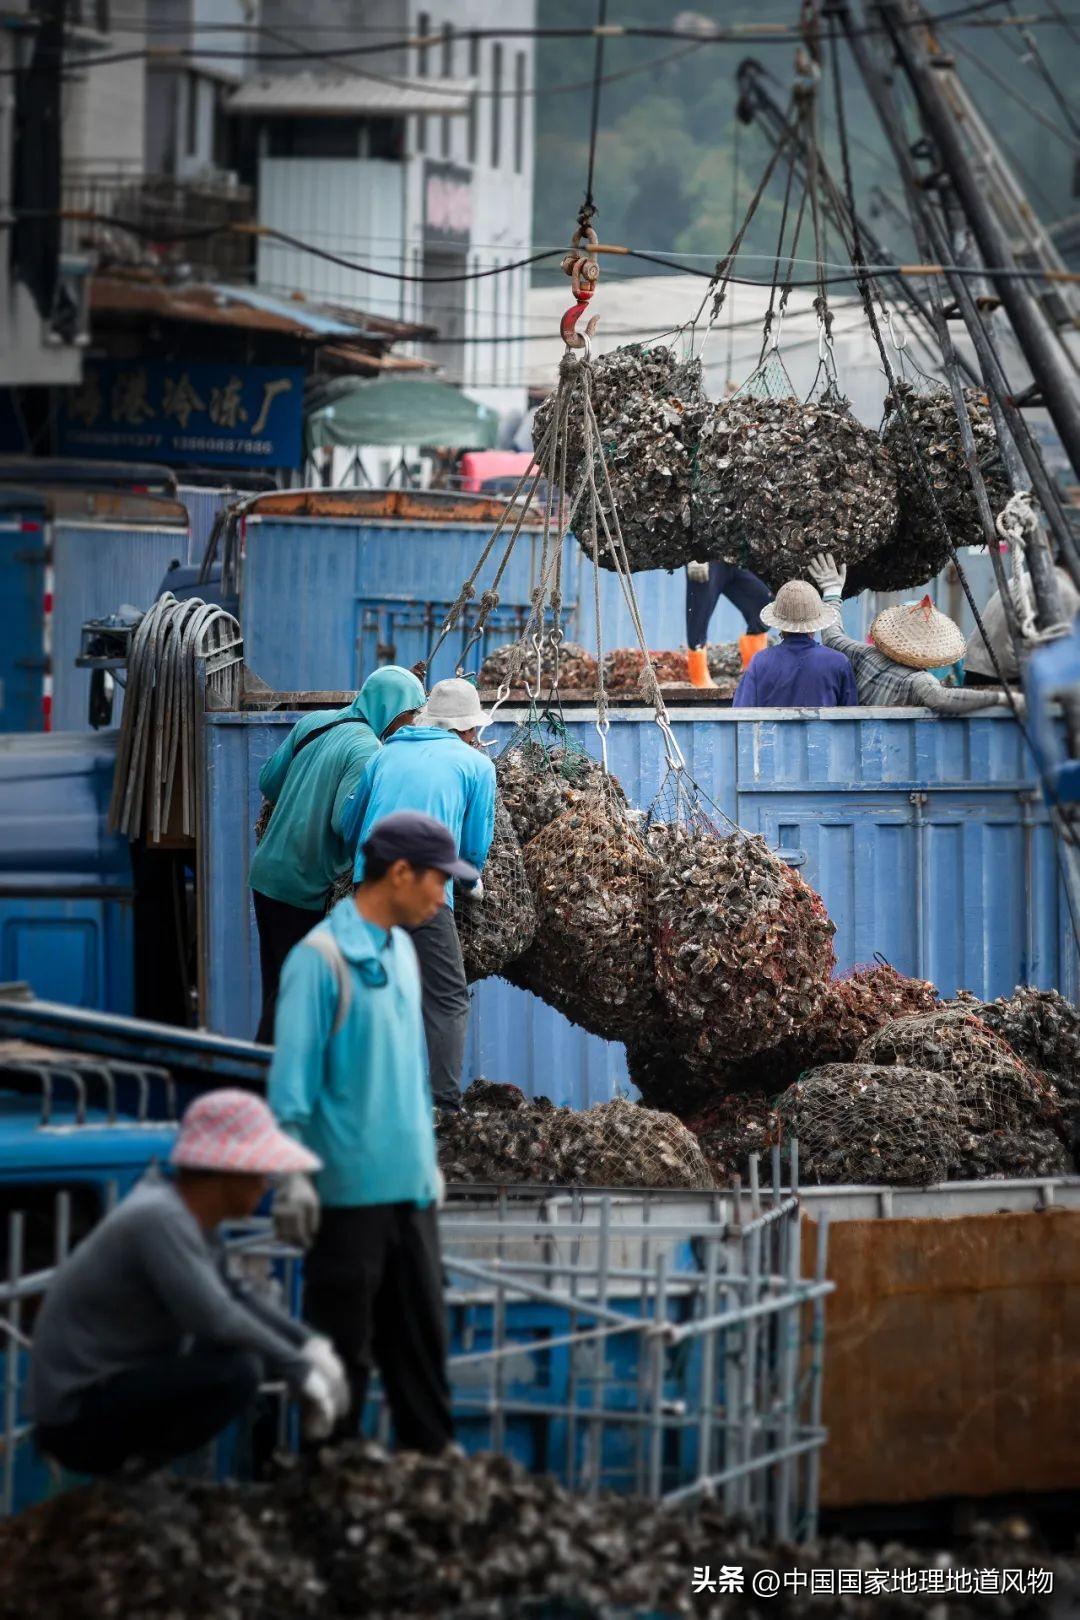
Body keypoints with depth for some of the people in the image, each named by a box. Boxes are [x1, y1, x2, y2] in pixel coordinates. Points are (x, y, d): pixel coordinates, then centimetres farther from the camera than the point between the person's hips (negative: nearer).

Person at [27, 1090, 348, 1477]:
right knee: (239, 1369, -25)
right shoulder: (161, 1221, -21)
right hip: (79, 1416, -10)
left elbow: (228, 1297, 18)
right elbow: (216, 1321, -30)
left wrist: (310, 1346, 5)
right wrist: (301, 1372, -18)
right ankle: (128, 1468, -7)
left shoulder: (168, 1203, 8)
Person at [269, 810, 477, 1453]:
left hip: (410, 1186, 8)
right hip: (350, 1191, -8)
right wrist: (293, 1176, -16)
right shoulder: (322, 958, -12)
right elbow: (292, 1075, -13)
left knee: (422, 1339, 10)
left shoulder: (401, 952, 13)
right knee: (344, 1348, 0)